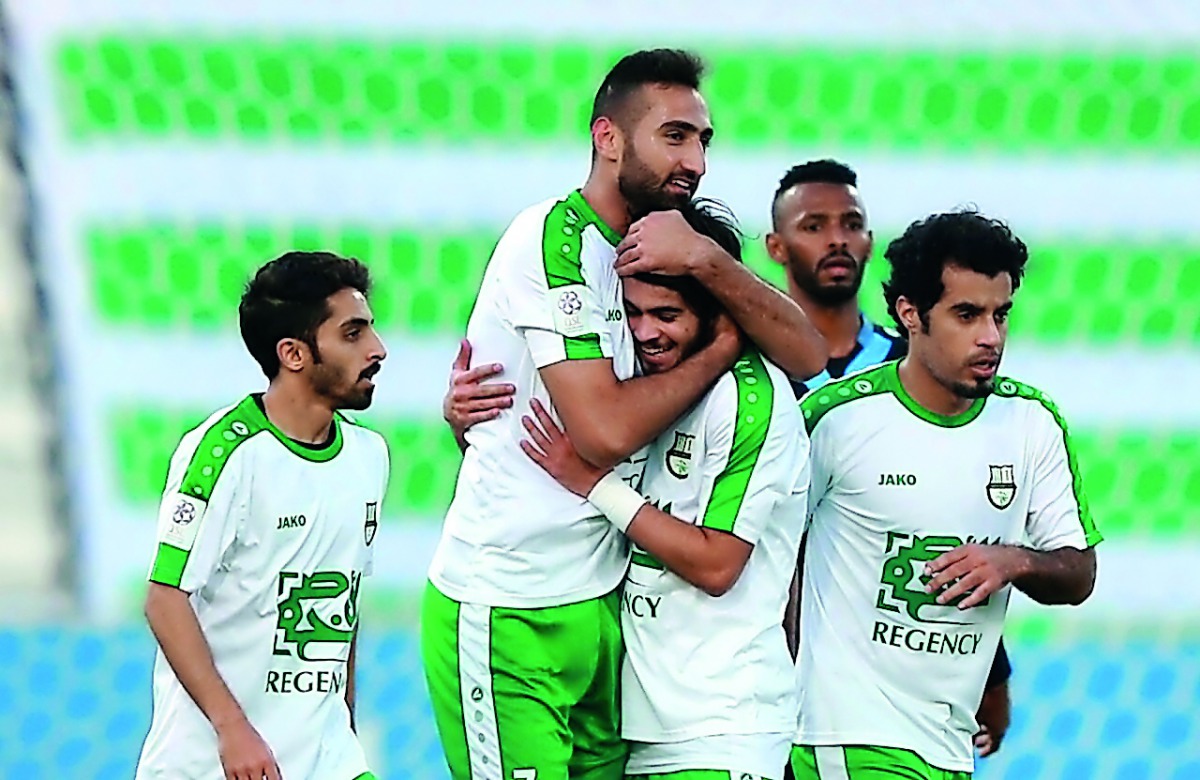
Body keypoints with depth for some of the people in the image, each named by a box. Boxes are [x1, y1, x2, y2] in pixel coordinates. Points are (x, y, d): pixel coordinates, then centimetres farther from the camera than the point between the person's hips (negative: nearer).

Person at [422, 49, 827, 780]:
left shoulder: (667, 247, 11)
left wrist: (711, 263, -15)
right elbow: (607, 429, -21)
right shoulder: (555, 239, -13)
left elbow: (807, 355, 0)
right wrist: (723, 348, -7)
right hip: (506, 615, -8)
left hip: (599, 603, 8)